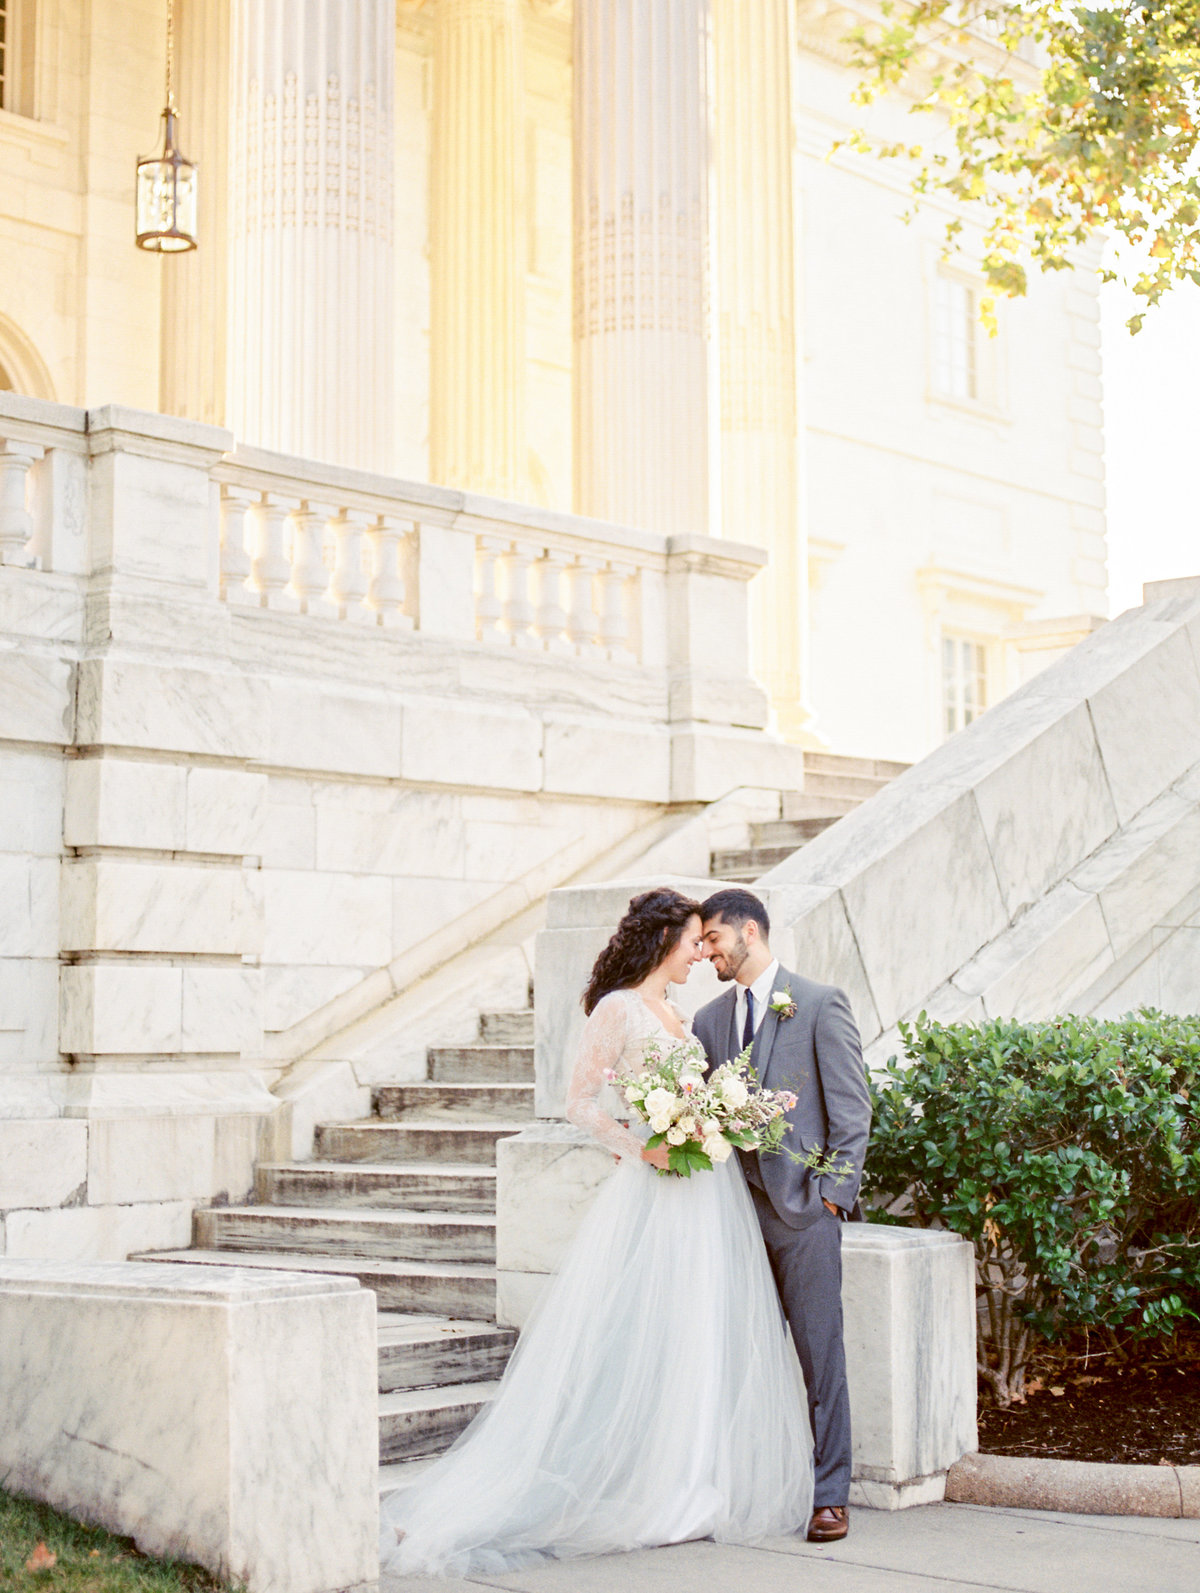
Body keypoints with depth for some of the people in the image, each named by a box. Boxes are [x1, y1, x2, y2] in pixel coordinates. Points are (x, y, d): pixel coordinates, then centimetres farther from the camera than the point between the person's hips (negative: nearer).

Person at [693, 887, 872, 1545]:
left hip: (803, 1208, -5)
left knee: (819, 1354, -2)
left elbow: (852, 1108, -4)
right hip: (737, 1210, 5)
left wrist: (834, 1191, -9)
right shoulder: (709, 1019, 14)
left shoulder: (820, 1004, -2)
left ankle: (830, 1496, 5)